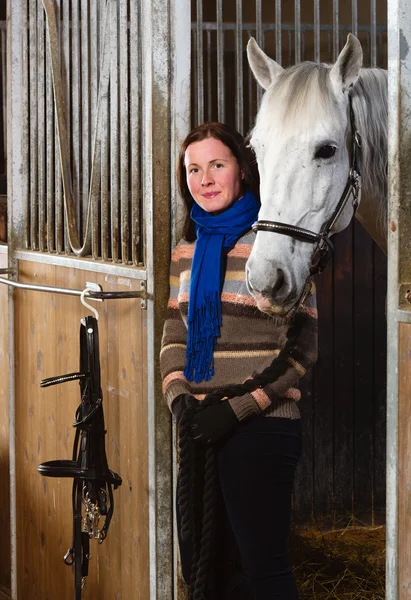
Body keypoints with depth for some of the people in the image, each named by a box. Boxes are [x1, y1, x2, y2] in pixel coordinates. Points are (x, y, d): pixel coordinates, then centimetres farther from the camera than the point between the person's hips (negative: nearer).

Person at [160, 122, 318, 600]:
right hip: (200, 429, 7)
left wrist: (236, 410, -16)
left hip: (260, 429, -7)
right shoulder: (187, 251, 11)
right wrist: (178, 397, -5)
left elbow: (299, 350, -11)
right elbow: (174, 338, 15)